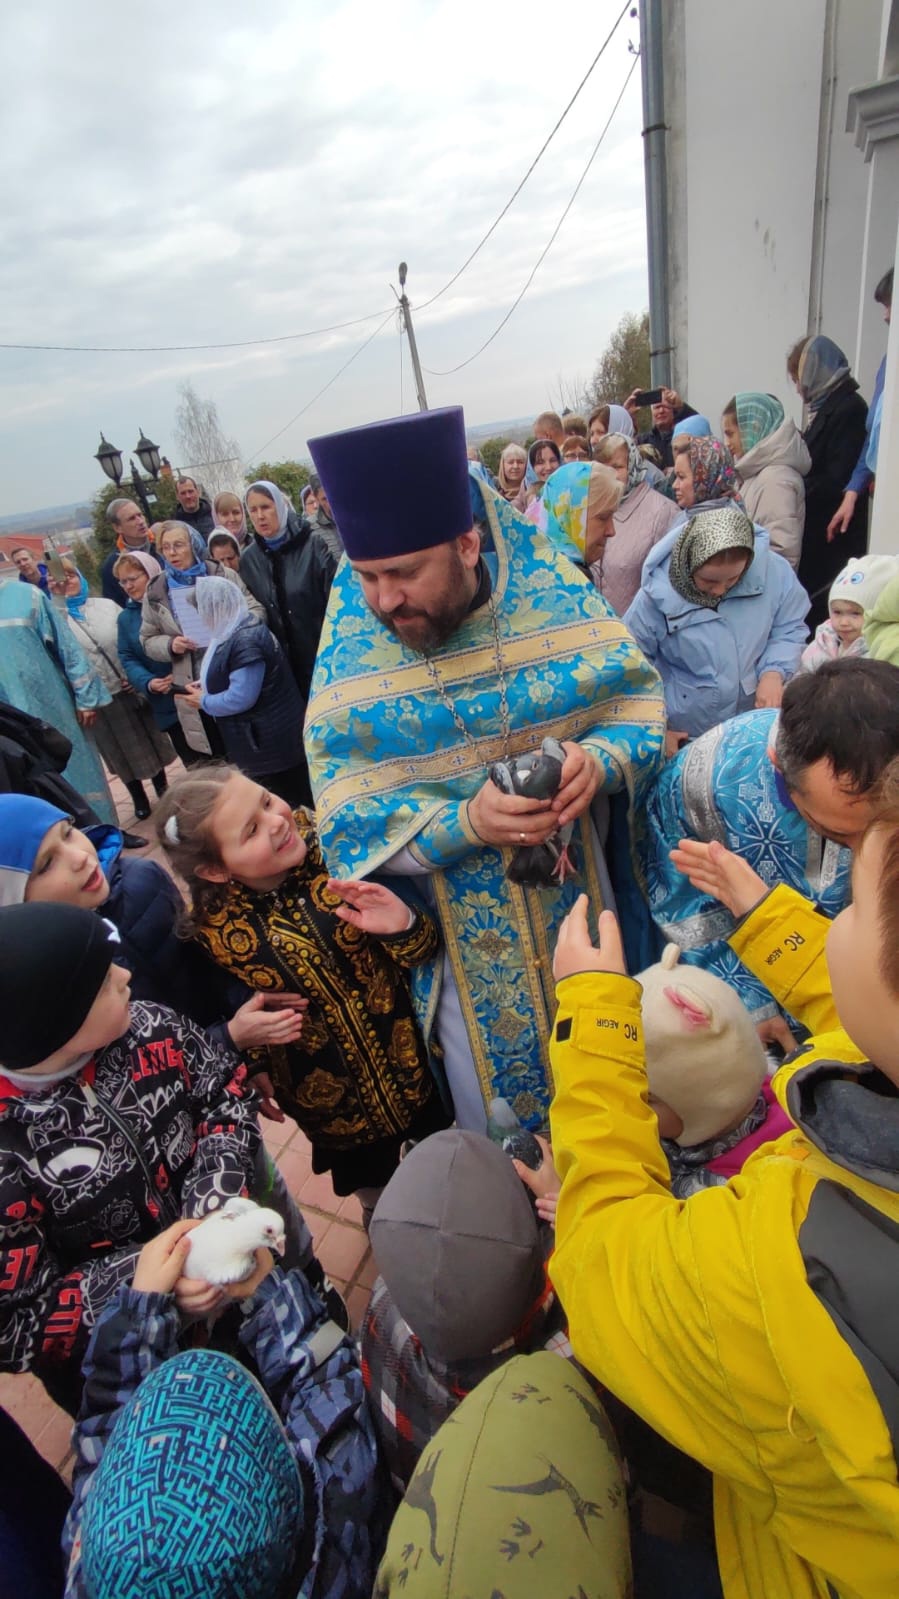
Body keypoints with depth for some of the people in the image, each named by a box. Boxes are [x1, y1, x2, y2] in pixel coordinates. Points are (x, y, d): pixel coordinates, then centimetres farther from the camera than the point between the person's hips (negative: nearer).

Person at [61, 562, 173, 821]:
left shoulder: (107, 606, 3)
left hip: (132, 689, 2)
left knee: (150, 740, 14)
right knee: (121, 751, 14)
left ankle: (162, 790, 35)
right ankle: (139, 799, 33)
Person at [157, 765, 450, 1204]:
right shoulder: (213, 928, -21)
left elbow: (426, 945, -18)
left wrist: (402, 927, -37)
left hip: (412, 1048, 1)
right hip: (327, 1091, -1)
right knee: (367, 1176, 27)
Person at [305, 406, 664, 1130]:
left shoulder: (554, 593, -12)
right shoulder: (348, 652, -15)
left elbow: (640, 699, -4)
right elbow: (349, 822, -16)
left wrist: (600, 758, -26)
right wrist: (466, 822, -32)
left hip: (584, 905, 2)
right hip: (466, 941, -1)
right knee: (499, 1115, 19)